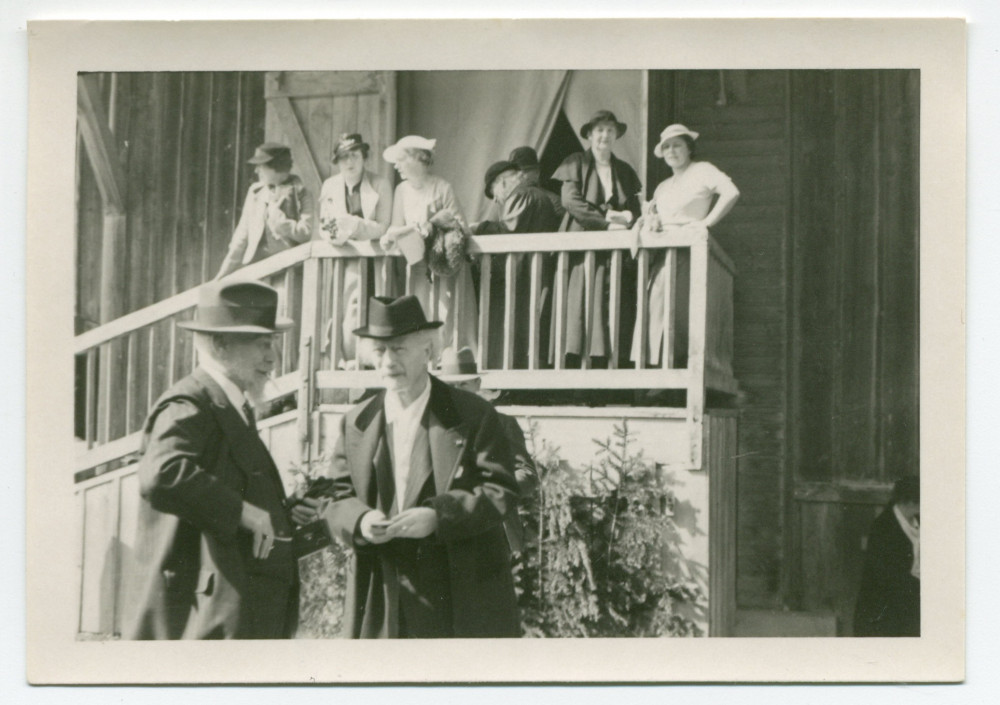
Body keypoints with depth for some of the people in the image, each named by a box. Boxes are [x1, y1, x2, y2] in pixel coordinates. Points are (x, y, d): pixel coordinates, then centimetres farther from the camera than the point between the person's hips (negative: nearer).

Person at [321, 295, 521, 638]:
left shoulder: (473, 415, -1)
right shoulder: (355, 423, 11)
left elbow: (500, 490, -7)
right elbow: (339, 498, 8)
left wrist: (438, 516, -22)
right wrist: (360, 521, -15)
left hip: (464, 592, -3)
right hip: (383, 600, 3)